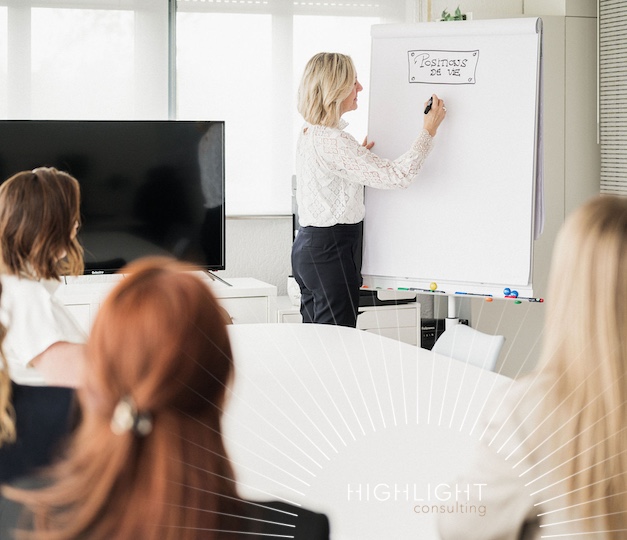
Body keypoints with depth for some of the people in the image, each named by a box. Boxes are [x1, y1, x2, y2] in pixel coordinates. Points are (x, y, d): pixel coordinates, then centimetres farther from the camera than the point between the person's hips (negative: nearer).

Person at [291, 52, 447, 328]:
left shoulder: (309, 133, 11)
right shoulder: (332, 141, -20)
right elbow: (397, 175, -22)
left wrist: (359, 154, 23)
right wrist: (429, 130, -12)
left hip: (308, 244, 10)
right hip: (330, 249, -10)